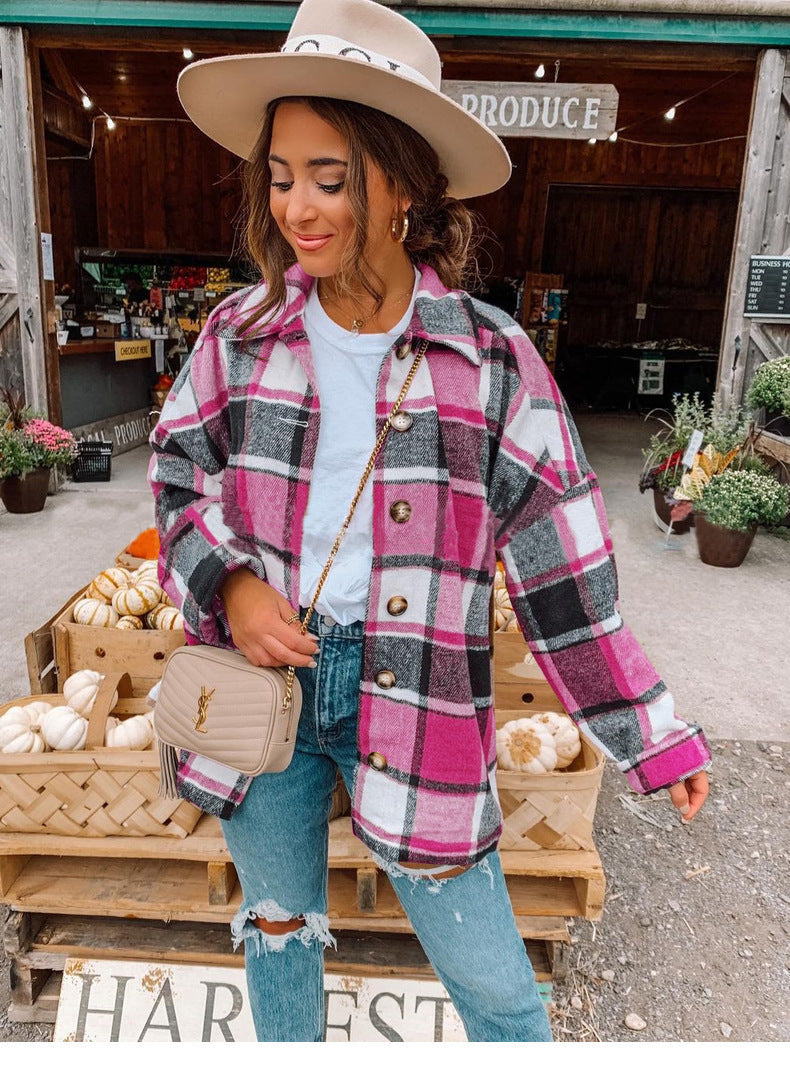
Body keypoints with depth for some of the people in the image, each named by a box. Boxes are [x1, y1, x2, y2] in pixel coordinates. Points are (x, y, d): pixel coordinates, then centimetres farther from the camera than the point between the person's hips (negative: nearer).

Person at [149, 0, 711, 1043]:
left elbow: (560, 567, -6)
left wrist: (656, 738, -3)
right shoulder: (241, 332, -3)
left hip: (417, 699, -2)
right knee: (278, 928, 25)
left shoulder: (491, 358, -9)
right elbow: (177, 475, 9)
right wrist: (227, 583, -11)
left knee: (494, 982, 12)